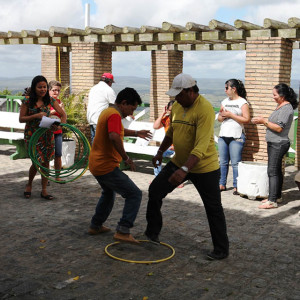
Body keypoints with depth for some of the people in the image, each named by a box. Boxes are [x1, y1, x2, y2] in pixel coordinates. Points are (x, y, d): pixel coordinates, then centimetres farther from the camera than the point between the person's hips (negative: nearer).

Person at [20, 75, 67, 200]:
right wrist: (36, 116, -19)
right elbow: (21, 119, -5)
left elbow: (63, 114, 2)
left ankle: (44, 190, 15)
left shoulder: (50, 100, 1)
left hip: (47, 134, 3)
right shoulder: (27, 101, -6)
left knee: (46, 162, 4)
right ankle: (29, 184, 20)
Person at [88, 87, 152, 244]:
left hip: (96, 165, 10)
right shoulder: (114, 115, -18)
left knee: (109, 193, 31)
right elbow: (114, 137, -36)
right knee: (134, 194, -6)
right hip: (107, 167, -10)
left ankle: (95, 226, 38)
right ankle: (123, 231, -10)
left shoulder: (106, 112, 15)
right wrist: (126, 158, -25)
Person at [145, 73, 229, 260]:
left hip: (205, 168, -7)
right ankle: (153, 232, 25)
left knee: (214, 209, 3)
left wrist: (184, 170, -40)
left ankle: (222, 250, 19)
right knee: (155, 190, 7)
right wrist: (161, 151, 21)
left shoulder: (205, 109, -25)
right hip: (179, 162, 7)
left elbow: (202, 146, -33)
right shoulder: (177, 106, 1)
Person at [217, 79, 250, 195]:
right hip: (223, 136, 6)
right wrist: (222, 115, -4)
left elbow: (246, 119, -11)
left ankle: (236, 186, 1)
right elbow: (219, 118, 20)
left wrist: (231, 115, -12)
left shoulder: (242, 102, -2)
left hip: (236, 137, -6)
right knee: (223, 162, 9)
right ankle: (222, 184, 17)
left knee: (235, 163, -6)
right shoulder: (225, 101, 16)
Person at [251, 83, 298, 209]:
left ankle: (272, 201, -9)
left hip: (279, 144, -10)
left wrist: (263, 121, -16)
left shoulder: (287, 108, -16)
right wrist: (262, 120, 6)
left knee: (273, 171, -11)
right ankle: (277, 196, 24)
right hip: (274, 143, 10)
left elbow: (279, 128, -21)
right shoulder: (280, 106, 14)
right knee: (277, 171, 15)